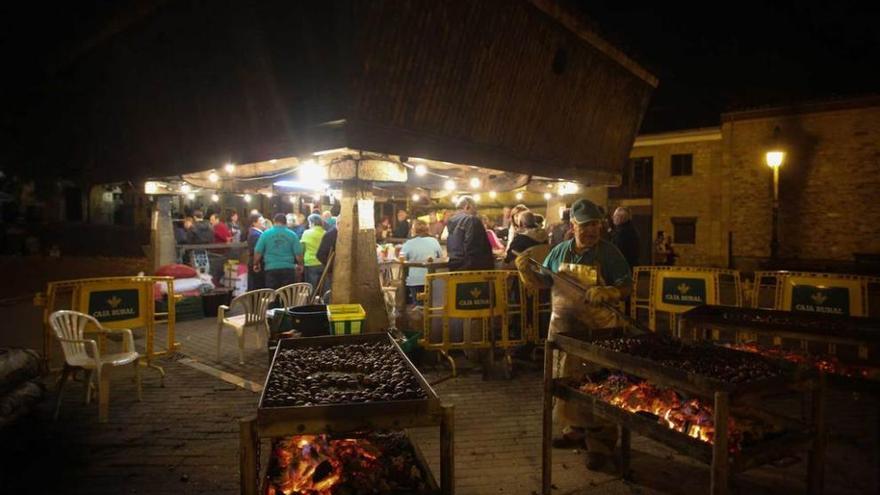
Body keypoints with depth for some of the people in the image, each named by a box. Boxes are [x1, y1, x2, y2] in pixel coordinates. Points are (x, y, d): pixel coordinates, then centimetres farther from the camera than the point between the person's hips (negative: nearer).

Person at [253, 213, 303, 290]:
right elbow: (298, 253, -3)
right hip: (288, 269, 0)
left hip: (271, 269, 0)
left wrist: (256, 264, 17)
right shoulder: (292, 235, 0)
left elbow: (258, 252, 0)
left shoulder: (266, 234, 1)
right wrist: (300, 265, 14)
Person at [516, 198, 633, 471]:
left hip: (598, 329, -5)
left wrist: (606, 292, -24)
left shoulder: (609, 252, -4)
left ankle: (601, 442, 10)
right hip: (563, 326, 5)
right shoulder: (560, 251, 7)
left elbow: (626, 285, -5)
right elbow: (543, 281, 14)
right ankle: (575, 429, 33)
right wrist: (527, 271, -6)